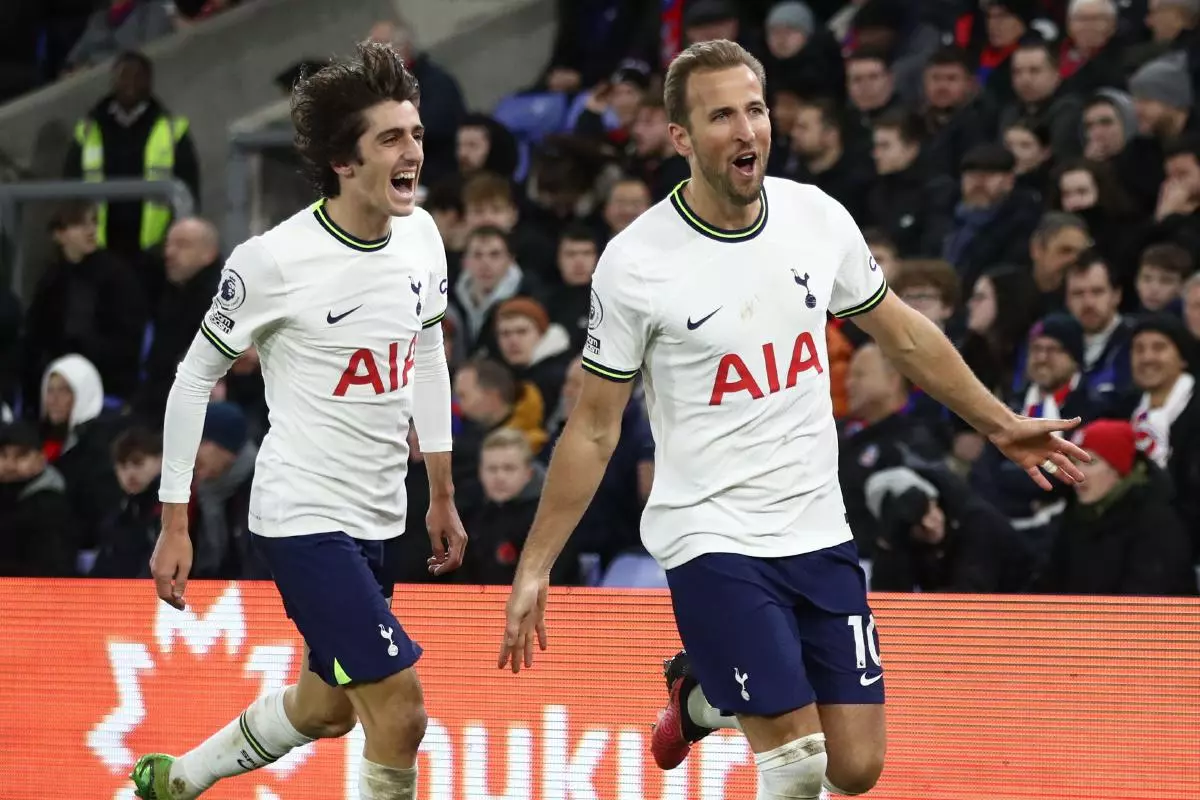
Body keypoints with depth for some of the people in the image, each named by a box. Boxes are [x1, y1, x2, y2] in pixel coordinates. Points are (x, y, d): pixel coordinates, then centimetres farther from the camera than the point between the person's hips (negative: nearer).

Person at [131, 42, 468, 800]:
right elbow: (195, 377, -7)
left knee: (324, 710, 21)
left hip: (377, 520, 8)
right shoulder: (274, 261, -18)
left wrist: (443, 495, 20)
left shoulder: (421, 234, 0)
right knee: (400, 713, -15)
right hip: (303, 516, -8)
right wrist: (175, 525, -7)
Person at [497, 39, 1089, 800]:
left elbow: (902, 333, 15)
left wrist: (1001, 423, 19)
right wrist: (534, 567, -6)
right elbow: (594, 429, -4)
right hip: (712, 543, -5)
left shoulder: (819, 217, -1)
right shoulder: (634, 263, -12)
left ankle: (706, 695, 31)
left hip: (818, 532, 5)